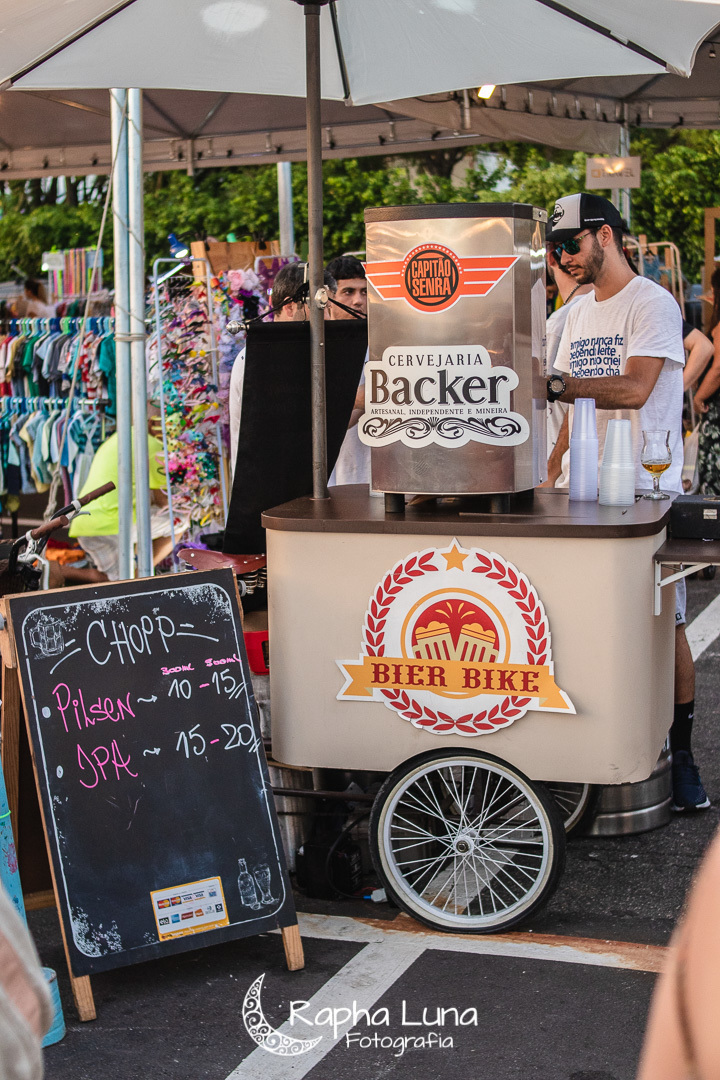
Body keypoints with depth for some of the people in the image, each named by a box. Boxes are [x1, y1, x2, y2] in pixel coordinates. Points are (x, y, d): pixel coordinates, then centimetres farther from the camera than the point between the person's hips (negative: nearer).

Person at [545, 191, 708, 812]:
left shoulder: (653, 304, -7)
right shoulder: (579, 313, 18)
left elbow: (634, 389, -19)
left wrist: (557, 385, -23)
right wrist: (553, 466, 11)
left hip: (646, 488, -7)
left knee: (665, 623, -5)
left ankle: (681, 754, 2)